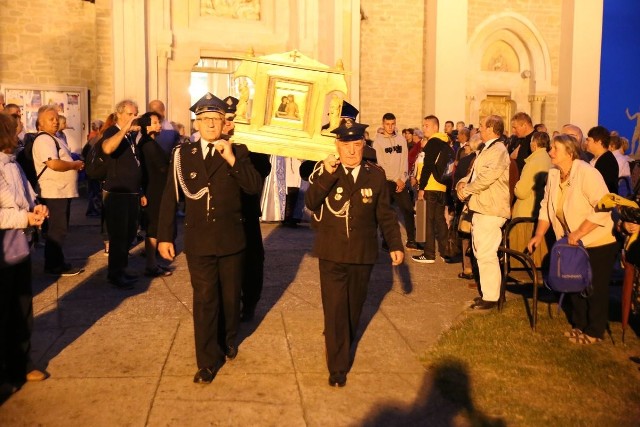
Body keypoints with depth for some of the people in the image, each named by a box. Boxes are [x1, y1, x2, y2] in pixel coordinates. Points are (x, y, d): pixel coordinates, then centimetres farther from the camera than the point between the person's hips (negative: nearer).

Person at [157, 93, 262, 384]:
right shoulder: (183, 154, 0)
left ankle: (228, 340, 40)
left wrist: (232, 159, -21)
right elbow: (169, 197, 2)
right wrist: (164, 237, 0)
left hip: (231, 239, 1)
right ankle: (208, 360, 11)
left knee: (230, 295, 15)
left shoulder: (238, 151, 0)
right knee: (204, 300, 0)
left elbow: (255, 187, -11)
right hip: (199, 240, -1)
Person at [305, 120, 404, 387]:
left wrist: (395, 245, 1)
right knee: (335, 310, -2)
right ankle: (338, 368, 8)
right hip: (332, 254, -2)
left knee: (353, 308, 17)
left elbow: (385, 215, 6)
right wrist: (327, 175, -28)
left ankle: (342, 347, 41)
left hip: (363, 255, 2)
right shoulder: (324, 172, -3)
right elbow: (310, 203, -18)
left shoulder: (376, 175, 2)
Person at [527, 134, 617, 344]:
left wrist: (578, 233, -28)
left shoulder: (587, 173, -23)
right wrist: (539, 235, -1)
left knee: (595, 289, 4)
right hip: (573, 242, 7)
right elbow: (546, 207, 7)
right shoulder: (553, 175, -1)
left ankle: (594, 332, 18)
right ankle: (579, 325, 32)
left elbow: (603, 209, -27)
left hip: (597, 243, -7)